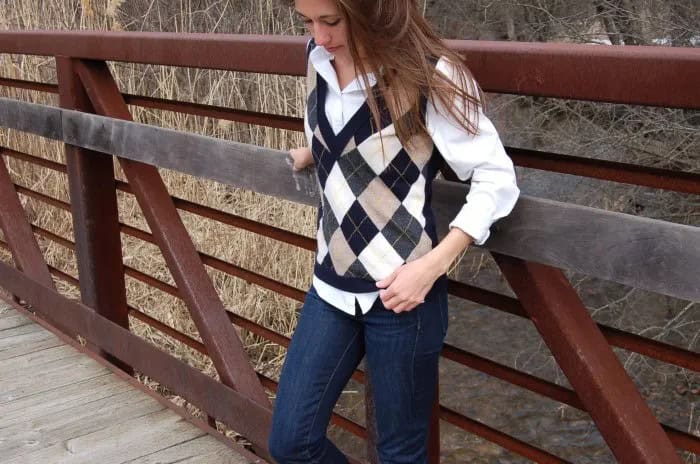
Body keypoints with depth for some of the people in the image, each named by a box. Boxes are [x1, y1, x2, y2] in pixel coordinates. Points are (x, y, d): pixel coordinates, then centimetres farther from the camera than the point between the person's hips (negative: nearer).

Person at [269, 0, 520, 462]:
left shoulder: (426, 75, -17)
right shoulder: (319, 57, 1)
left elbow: (497, 178, -16)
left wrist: (432, 264, -22)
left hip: (400, 291, -6)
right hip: (332, 284, 6)